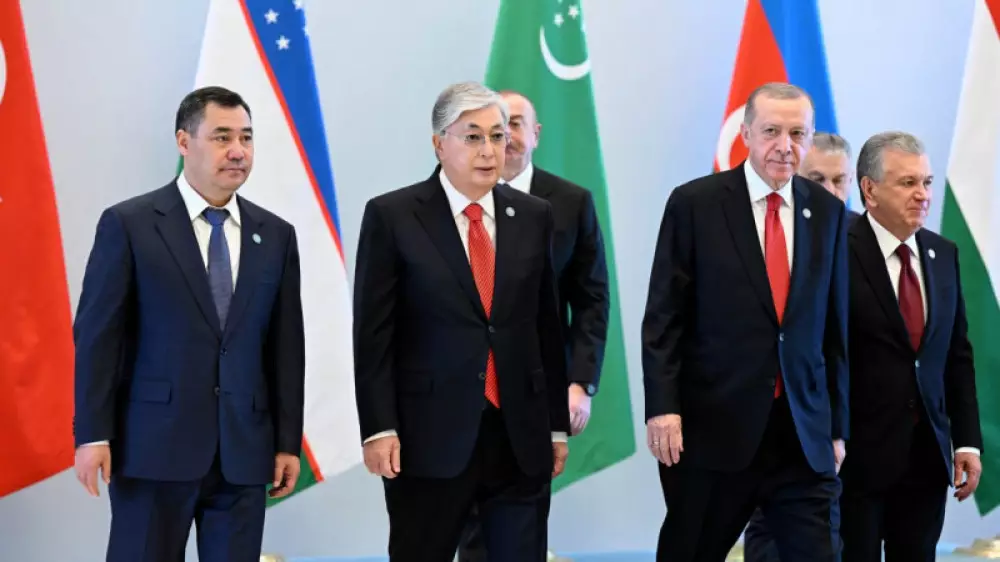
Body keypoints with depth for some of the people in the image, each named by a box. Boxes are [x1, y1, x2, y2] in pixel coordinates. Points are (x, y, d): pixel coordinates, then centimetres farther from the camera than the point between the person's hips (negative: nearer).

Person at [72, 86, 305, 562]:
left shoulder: (276, 235, 10)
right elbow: (96, 336, -3)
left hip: (244, 451, 3)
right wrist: (92, 435, -9)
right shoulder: (128, 224, -1)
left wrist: (288, 442, 7)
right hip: (153, 446, -3)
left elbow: (286, 346, 10)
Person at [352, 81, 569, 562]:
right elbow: (374, 334, -4)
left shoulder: (534, 216, 8)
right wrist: (378, 429, -11)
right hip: (430, 436, -3)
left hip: (521, 436, 3)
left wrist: (557, 424, 11)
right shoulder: (392, 216, -2)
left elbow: (547, 327, 11)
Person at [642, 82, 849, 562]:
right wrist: (662, 407, -13)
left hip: (803, 434, 3)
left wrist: (837, 424, 10)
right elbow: (663, 318, -4)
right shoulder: (694, 203, -3)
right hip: (712, 429, -2)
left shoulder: (828, 212, 8)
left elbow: (835, 326, 11)